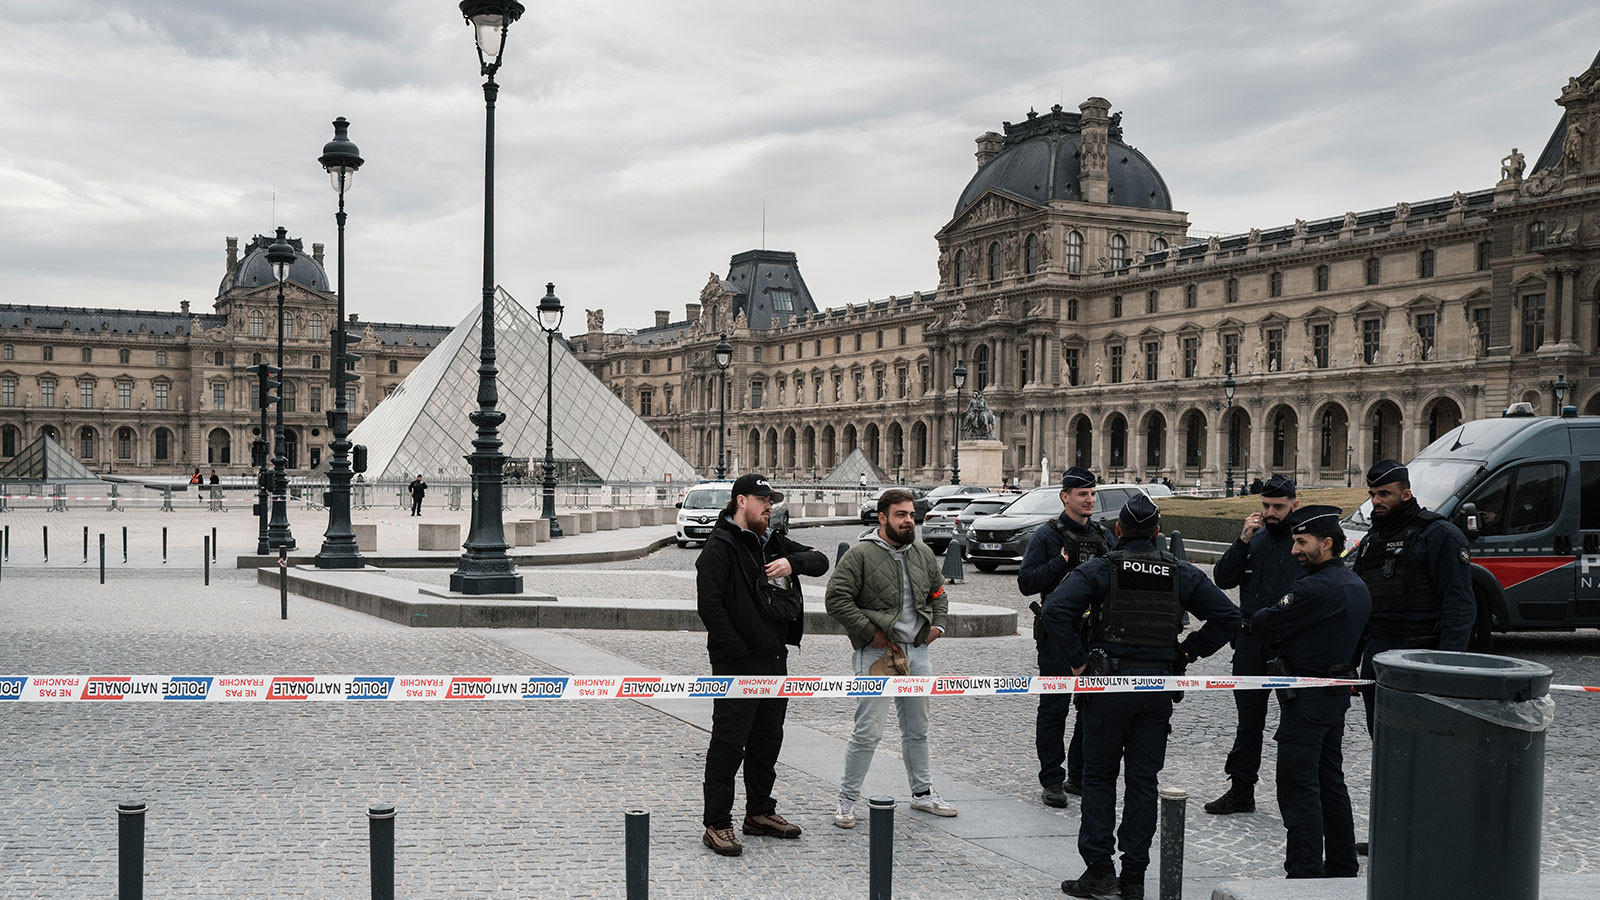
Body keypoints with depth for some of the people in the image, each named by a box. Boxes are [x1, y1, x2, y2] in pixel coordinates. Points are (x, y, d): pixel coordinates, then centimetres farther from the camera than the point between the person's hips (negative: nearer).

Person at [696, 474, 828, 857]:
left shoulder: (773, 543, 14)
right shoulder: (720, 547, -10)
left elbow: (820, 561, 12)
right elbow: (710, 605, -17)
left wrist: (793, 562, -9)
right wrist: (739, 652, -18)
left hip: (775, 659, 8)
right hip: (738, 665, -8)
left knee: (768, 739, 16)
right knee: (729, 743, -5)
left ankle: (760, 812, 29)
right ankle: (717, 825, 1)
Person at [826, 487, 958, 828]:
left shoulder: (923, 554, 11)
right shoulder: (860, 555, -10)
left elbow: (938, 592, 26)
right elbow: (837, 598, -15)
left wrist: (937, 624, 11)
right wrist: (869, 631, -16)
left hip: (917, 652, 6)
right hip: (877, 654, -6)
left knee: (917, 729, 17)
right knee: (868, 732, -6)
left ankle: (923, 793, 30)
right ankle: (847, 800, 6)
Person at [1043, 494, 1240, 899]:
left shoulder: (1099, 569, -5)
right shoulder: (1182, 573, 5)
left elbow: (1055, 609, -18)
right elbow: (1227, 616, 3)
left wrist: (1078, 659, -9)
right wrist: (1185, 653, 6)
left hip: (1109, 684, -3)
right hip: (1159, 688, 3)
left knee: (1099, 777, 7)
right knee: (1143, 781, 9)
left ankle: (1099, 867, 4)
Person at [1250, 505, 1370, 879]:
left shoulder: (1315, 588, -22)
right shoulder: (1356, 585, 10)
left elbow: (1262, 626, -18)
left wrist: (1258, 617, 3)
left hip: (1307, 697, -10)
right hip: (1338, 693, 10)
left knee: (1298, 787, -5)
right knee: (1331, 783, 18)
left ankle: (1306, 873, -3)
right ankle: (1342, 869, 26)